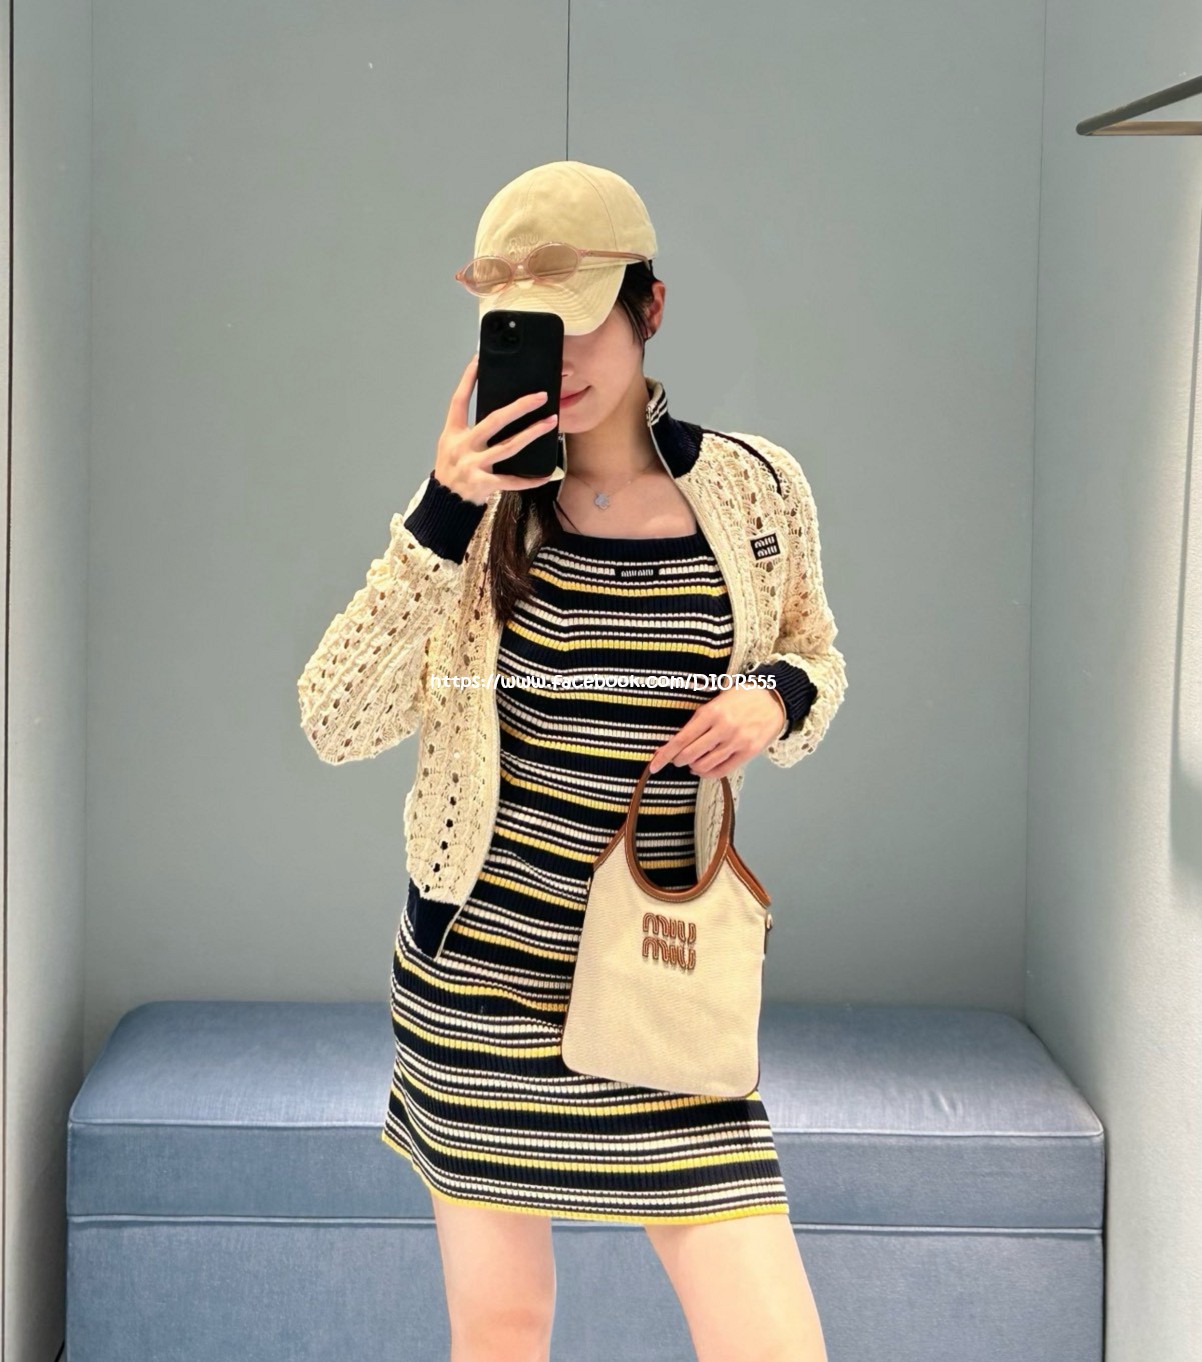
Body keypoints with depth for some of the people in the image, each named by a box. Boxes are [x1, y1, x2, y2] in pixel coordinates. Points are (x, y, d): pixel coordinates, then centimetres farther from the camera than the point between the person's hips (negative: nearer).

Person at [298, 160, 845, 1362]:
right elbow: (336, 723, -11)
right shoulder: (487, 503, -4)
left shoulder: (755, 487, -3)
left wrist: (776, 701, -10)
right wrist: (439, 522, -21)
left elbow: (815, 665, 14)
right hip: (476, 971, 0)